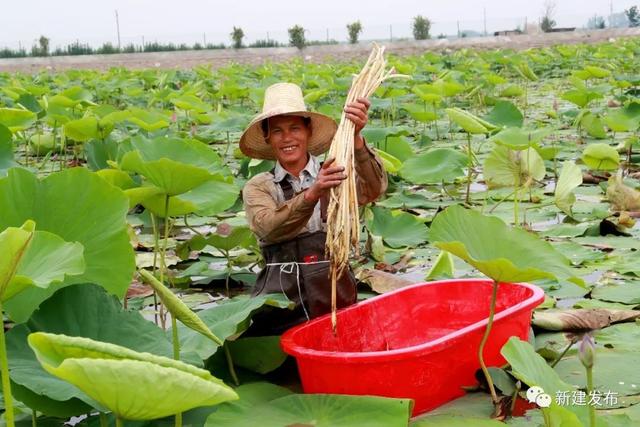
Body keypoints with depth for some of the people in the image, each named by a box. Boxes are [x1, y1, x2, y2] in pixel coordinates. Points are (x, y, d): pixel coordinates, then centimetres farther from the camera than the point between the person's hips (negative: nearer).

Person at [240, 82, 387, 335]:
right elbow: (268, 227, -12)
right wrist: (311, 194, -29)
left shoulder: (338, 174, 7)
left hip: (334, 298, 0)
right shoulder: (257, 188, 8)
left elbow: (374, 189, -13)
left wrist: (355, 139, -29)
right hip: (276, 302, 0)